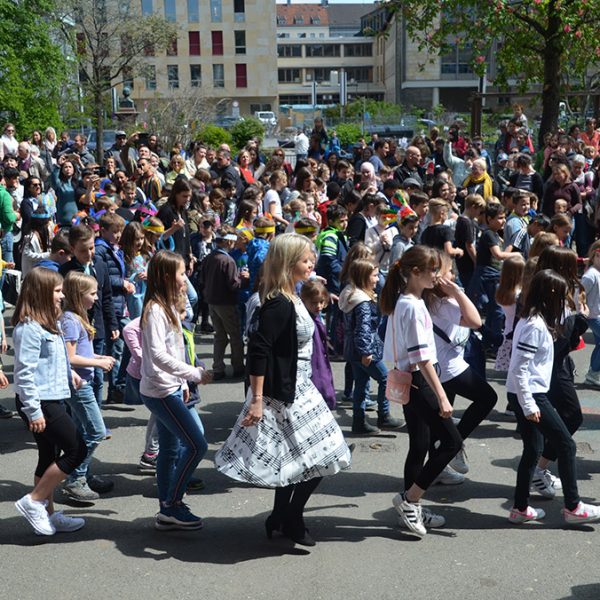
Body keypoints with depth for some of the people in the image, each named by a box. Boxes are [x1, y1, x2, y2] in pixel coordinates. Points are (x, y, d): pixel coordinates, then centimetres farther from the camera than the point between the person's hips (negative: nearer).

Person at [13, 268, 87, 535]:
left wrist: (68, 374, 24)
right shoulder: (29, 328, -18)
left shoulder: (47, 323, 12)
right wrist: (33, 411, -22)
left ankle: (48, 514, 26)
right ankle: (33, 501, 2)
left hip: (52, 399, 10)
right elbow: (25, 372, -22)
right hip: (40, 403, -10)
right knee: (77, 450, -6)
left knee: (50, 457, 15)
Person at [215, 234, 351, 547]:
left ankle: (280, 518, 30)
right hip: (282, 393, -10)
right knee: (319, 455, -1)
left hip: (296, 389, 10)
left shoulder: (290, 299, 8)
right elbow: (258, 350, -26)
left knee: (293, 457, 17)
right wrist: (256, 399, -27)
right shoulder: (278, 305, -22)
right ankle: (291, 521, 14)